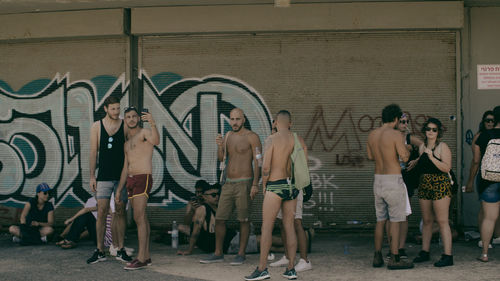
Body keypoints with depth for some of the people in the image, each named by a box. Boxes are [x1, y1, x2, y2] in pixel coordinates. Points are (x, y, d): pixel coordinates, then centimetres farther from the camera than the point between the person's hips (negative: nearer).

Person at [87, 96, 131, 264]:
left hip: (122, 175, 0)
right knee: (101, 212, -3)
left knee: (120, 212, 4)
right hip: (104, 176, 0)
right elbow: (93, 152, 6)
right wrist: (92, 176, 1)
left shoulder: (125, 126, 3)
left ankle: (121, 250, 11)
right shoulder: (97, 126, 5)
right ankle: (100, 251, 3)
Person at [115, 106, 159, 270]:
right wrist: (119, 190, 18)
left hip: (143, 179, -8)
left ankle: (141, 258, -17)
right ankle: (146, 256, 13)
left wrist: (153, 123, -45)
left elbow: (156, 141, -28)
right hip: (130, 181, 8)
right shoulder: (128, 143, 23)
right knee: (142, 219, 9)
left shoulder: (145, 132, -2)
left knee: (139, 218, -15)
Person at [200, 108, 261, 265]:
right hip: (228, 183, 6)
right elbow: (221, 158, 9)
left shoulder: (251, 137, -5)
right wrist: (219, 146, -12)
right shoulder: (228, 136, 13)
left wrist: (255, 184, -17)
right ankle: (218, 254, 14)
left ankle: (241, 254, 10)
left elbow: (257, 162, -9)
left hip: (244, 183, -6)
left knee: (243, 220, 0)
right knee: (219, 218, 5)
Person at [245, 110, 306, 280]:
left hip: (275, 186, -5)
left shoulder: (272, 139, -8)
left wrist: (264, 184, 2)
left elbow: (266, 167, -14)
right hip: (292, 187, 6)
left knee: (266, 227, -3)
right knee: (289, 227, 9)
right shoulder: (298, 140, 7)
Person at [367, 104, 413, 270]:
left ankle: (377, 257, 16)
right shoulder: (395, 134, -13)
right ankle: (394, 259, 0)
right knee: (395, 220, -1)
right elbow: (405, 157, -15)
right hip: (393, 180, -7)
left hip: (378, 180, 7)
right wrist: (407, 149, 5)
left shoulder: (372, 135, 8)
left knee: (380, 220, 13)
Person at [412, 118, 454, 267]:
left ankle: (447, 256, -5)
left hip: (440, 186, -7)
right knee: (426, 221, 13)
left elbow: (446, 168, -16)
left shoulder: (443, 147, -6)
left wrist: (432, 157, -22)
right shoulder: (422, 147, 14)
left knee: (442, 221, -8)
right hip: (424, 186, 7)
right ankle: (425, 252, 22)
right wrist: (414, 163, 12)